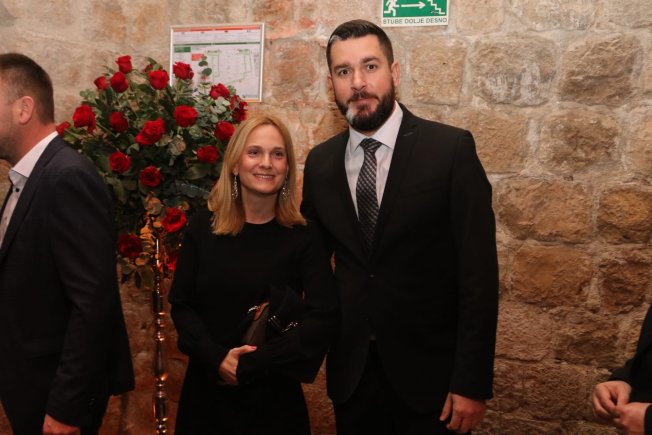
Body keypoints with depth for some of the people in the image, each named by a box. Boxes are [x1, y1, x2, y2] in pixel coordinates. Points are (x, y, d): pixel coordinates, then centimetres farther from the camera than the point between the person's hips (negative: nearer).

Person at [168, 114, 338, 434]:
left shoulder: (304, 236, -8)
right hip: (207, 388, 2)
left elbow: (324, 317, -14)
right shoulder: (203, 225, -2)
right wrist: (216, 358, -16)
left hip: (274, 395, -2)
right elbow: (181, 304, -1)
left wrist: (251, 365, -17)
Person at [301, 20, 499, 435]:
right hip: (350, 369, 4)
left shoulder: (451, 148, -11)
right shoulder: (320, 162, 3)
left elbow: (478, 270, -13)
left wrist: (473, 382, -15)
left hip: (428, 369, -3)